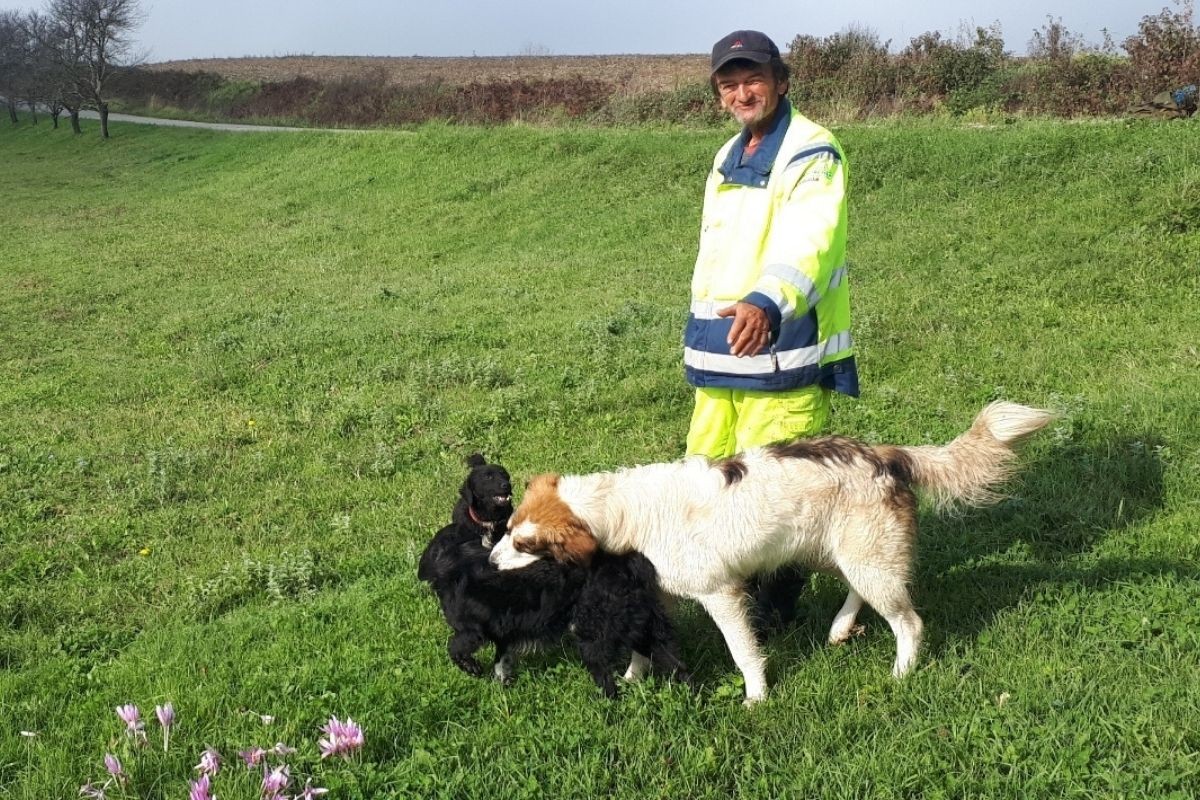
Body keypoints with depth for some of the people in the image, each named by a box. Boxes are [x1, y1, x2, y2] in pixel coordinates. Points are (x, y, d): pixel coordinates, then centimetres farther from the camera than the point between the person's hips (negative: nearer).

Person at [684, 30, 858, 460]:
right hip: (719, 353, 8)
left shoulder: (811, 151, -8)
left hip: (783, 354, -8)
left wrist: (766, 302, -43)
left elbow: (810, 240, -25)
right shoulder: (726, 158, 19)